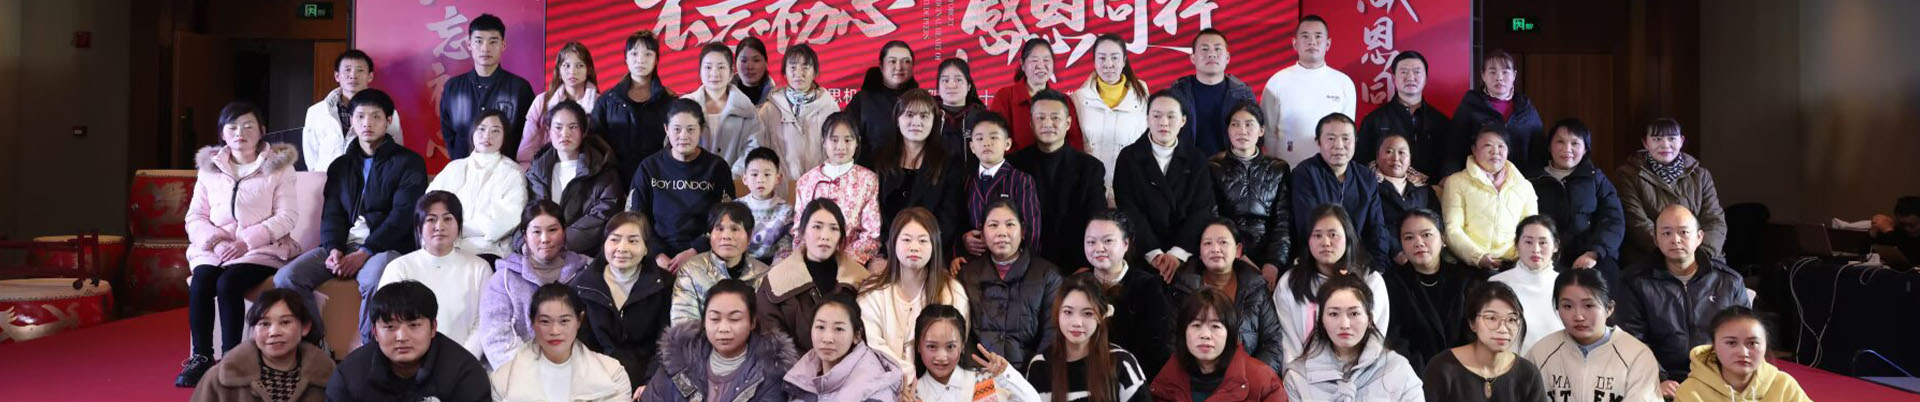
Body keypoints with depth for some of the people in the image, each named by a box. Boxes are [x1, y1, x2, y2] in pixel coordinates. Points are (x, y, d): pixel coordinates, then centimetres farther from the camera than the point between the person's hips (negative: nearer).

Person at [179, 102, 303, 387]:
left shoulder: (278, 166, 5)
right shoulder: (209, 167, 17)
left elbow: (286, 216, -5)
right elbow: (194, 216, 13)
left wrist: (247, 240, -17)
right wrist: (208, 234, -10)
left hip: (262, 249, -3)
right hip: (215, 248, 3)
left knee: (228, 283, -31)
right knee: (200, 283, -27)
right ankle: (201, 357, -15)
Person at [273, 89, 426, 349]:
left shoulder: (408, 162, 5)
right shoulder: (340, 166, 21)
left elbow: (403, 214, -6)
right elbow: (332, 214, 11)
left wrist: (365, 252, -16)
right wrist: (333, 248, -11)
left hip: (387, 246, -5)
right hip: (343, 246, 5)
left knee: (374, 280, -38)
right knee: (286, 277, -18)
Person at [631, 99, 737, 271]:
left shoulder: (717, 168, 6)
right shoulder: (649, 168, 10)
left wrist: (693, 252, -12)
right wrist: (658, 255, -10)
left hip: (703, 256, -1)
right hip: (659, 257, 1)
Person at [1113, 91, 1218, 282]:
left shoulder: (1197, 159, 9)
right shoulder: (1129, 157, 5)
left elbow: (1201, 210, 0)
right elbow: (1129, 209, -3)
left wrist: (1177, 253, -14)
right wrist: (1154, 253, -15)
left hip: (1187, 253, 1)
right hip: (1141, 253, -1)